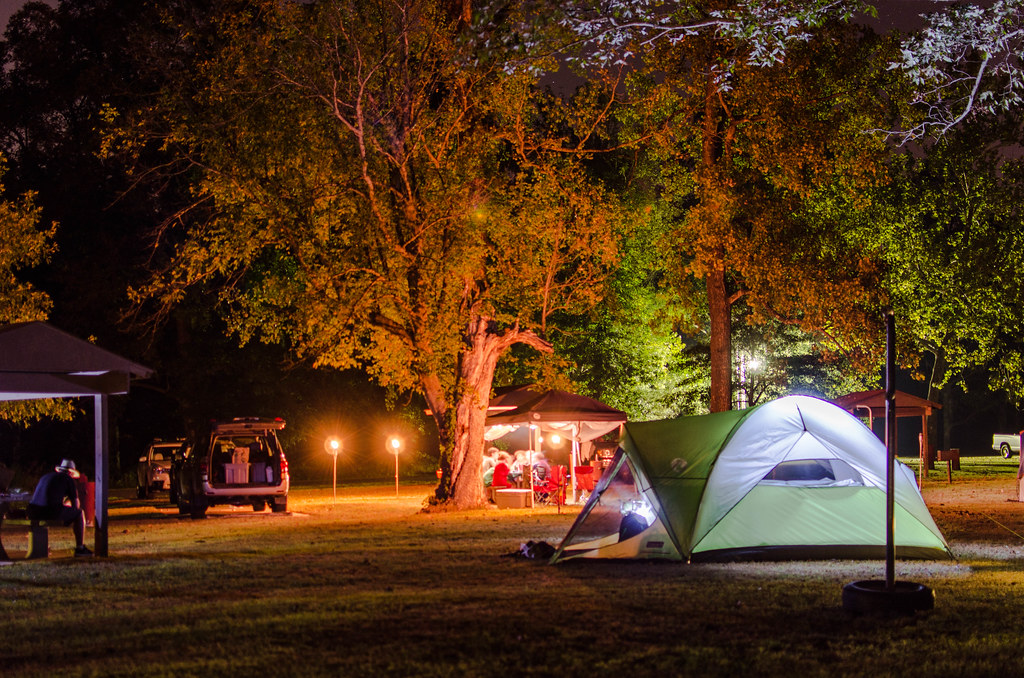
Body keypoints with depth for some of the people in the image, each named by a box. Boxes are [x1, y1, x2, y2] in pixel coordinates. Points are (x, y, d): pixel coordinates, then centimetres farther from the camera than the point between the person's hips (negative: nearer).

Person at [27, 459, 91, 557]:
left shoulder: (45, 477, 27)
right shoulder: (69, 479, 9)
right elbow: (76, 504, 7)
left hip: (33, 513, 6)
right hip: (52, 513, -6)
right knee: (80, 513, 16)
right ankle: (80, 548, 14)